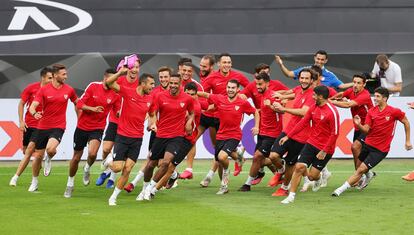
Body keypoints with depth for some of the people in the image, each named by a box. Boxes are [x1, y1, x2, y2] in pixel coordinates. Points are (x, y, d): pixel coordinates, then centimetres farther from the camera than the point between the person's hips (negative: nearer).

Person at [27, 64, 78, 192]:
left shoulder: (69, 90, 0)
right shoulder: (43, 90, -6)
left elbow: (77, 102, 19)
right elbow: (33, 106, -14)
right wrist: (34, 113, -35)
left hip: (58, 127, -1)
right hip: (42, 126, 1)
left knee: (50, 149, -28)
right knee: (38, 155, 7)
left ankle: (49, 160, 9)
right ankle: (34, 182, 28)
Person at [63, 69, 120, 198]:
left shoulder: (115, 95, -5)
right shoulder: (93, 86, -8)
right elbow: (79, 104, -8)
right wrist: (93, 109, -23)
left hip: (97, 129, 0)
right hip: (82, 126, 0)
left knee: (92, 153, -27)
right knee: (76, 157, 10)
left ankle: (87, 169, 8)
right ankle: (70, 184, 31)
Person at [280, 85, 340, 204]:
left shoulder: (332, 112, -18)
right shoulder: (314, 107, 3)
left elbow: (335, 133, -17)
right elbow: (303, 123, 10)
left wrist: (324, 151, -17)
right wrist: (288, 136, 7)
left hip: (324, 149, -5)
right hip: (311, 143, 6)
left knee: (312, 176, -2)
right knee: (299, 167, -8)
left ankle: (319, 177, 35)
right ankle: (291, 196, 2)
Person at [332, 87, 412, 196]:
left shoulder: (394, 111, -12)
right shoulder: (371, 112, -1)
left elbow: (406, 122, 3)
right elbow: (366, 129, -4)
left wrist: (408, 141, 5)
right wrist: (359, 125, -26)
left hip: (381, 149, -5)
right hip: (368, 145, 5)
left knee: (361, 169, -13)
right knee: (360, 168, 16)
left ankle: (342, 189, -11)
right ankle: (369, 175, 51)